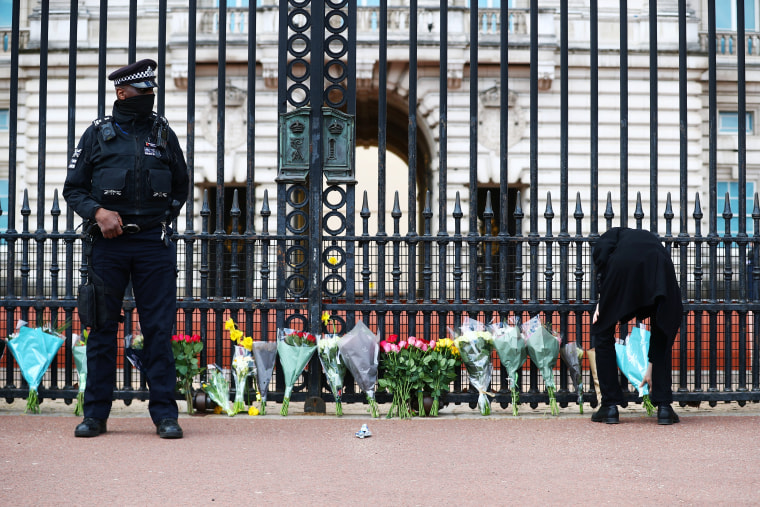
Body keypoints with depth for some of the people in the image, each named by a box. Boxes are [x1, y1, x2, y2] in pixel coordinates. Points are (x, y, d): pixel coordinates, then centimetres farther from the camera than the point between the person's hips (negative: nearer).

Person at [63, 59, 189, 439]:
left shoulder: (163, 134, 12)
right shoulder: (97, 134, 7)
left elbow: (181, 187, 22)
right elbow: (73, 187, 8)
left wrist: (164, 218, 8)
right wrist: (98, 212, -10)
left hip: (153, 244, 1)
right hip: (108, 243, -1)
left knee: (159, 329, -1)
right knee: (102, 327, 3)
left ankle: (165, 414, 5)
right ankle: (95, 413, 12)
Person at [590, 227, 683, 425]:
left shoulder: (615, 233, 38)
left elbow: (603, 252, 5)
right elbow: (659, 327, 44)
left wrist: (602, 299, 11)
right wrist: (652, 366, 51)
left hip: (623, 266, -3)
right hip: (661, 268, 3)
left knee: (602, 335, 19)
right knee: (663, 338, 27)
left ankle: (610, 406, 20)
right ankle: (664, 407, 22)